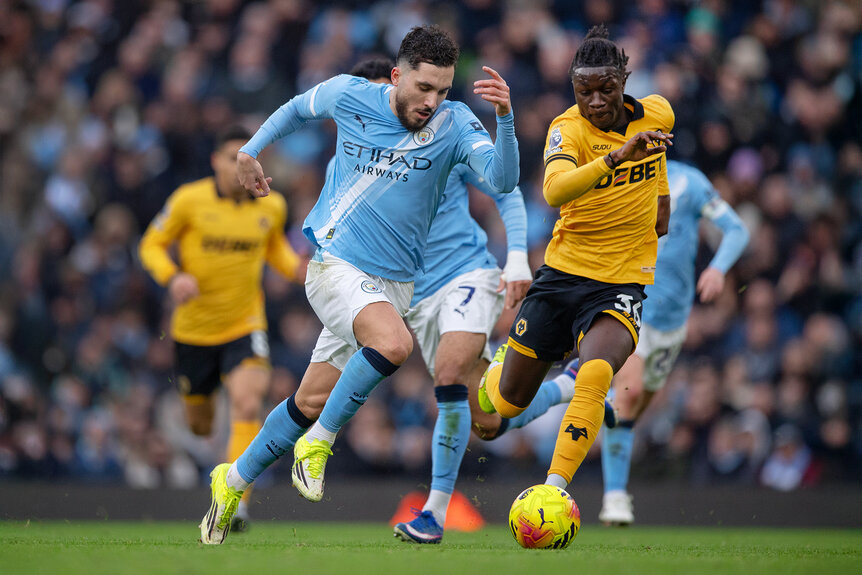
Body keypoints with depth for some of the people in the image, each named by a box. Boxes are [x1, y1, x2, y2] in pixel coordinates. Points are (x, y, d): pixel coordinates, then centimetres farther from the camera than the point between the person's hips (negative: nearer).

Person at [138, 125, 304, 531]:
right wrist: (173, 277, -21)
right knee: (200, 424, 13)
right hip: (194, 327, 0)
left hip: (245, 326, 0)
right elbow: (151, 245, -1)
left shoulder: (272, 206, -1)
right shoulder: (189, 200, -10)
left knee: (247, 406, -24)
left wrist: (296, 268, -2)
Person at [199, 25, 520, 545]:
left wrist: (505, 118, -37)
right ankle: (318, 444, -13)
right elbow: (298, 107, 16)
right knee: (393, 343, -31)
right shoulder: (349, 96, -6)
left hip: (396, 281, 3)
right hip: (337, 263, -3)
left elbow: (502, 179, -23)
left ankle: (235, 480, 30)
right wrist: (250, 150, 21)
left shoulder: (454, 123, -8)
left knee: (313, 401, 9)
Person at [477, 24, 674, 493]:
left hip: (622, 283, 0)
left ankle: (555, 488, -29)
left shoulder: (656, 114, -3)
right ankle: (501, 365, 48)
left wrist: (661, 197, 25)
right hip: (562, 274, 0)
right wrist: (617, 156, -48)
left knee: (595, 376, -31)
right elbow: (554, 191, -38)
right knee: (508, 403, 11)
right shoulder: (568, 128, -15)